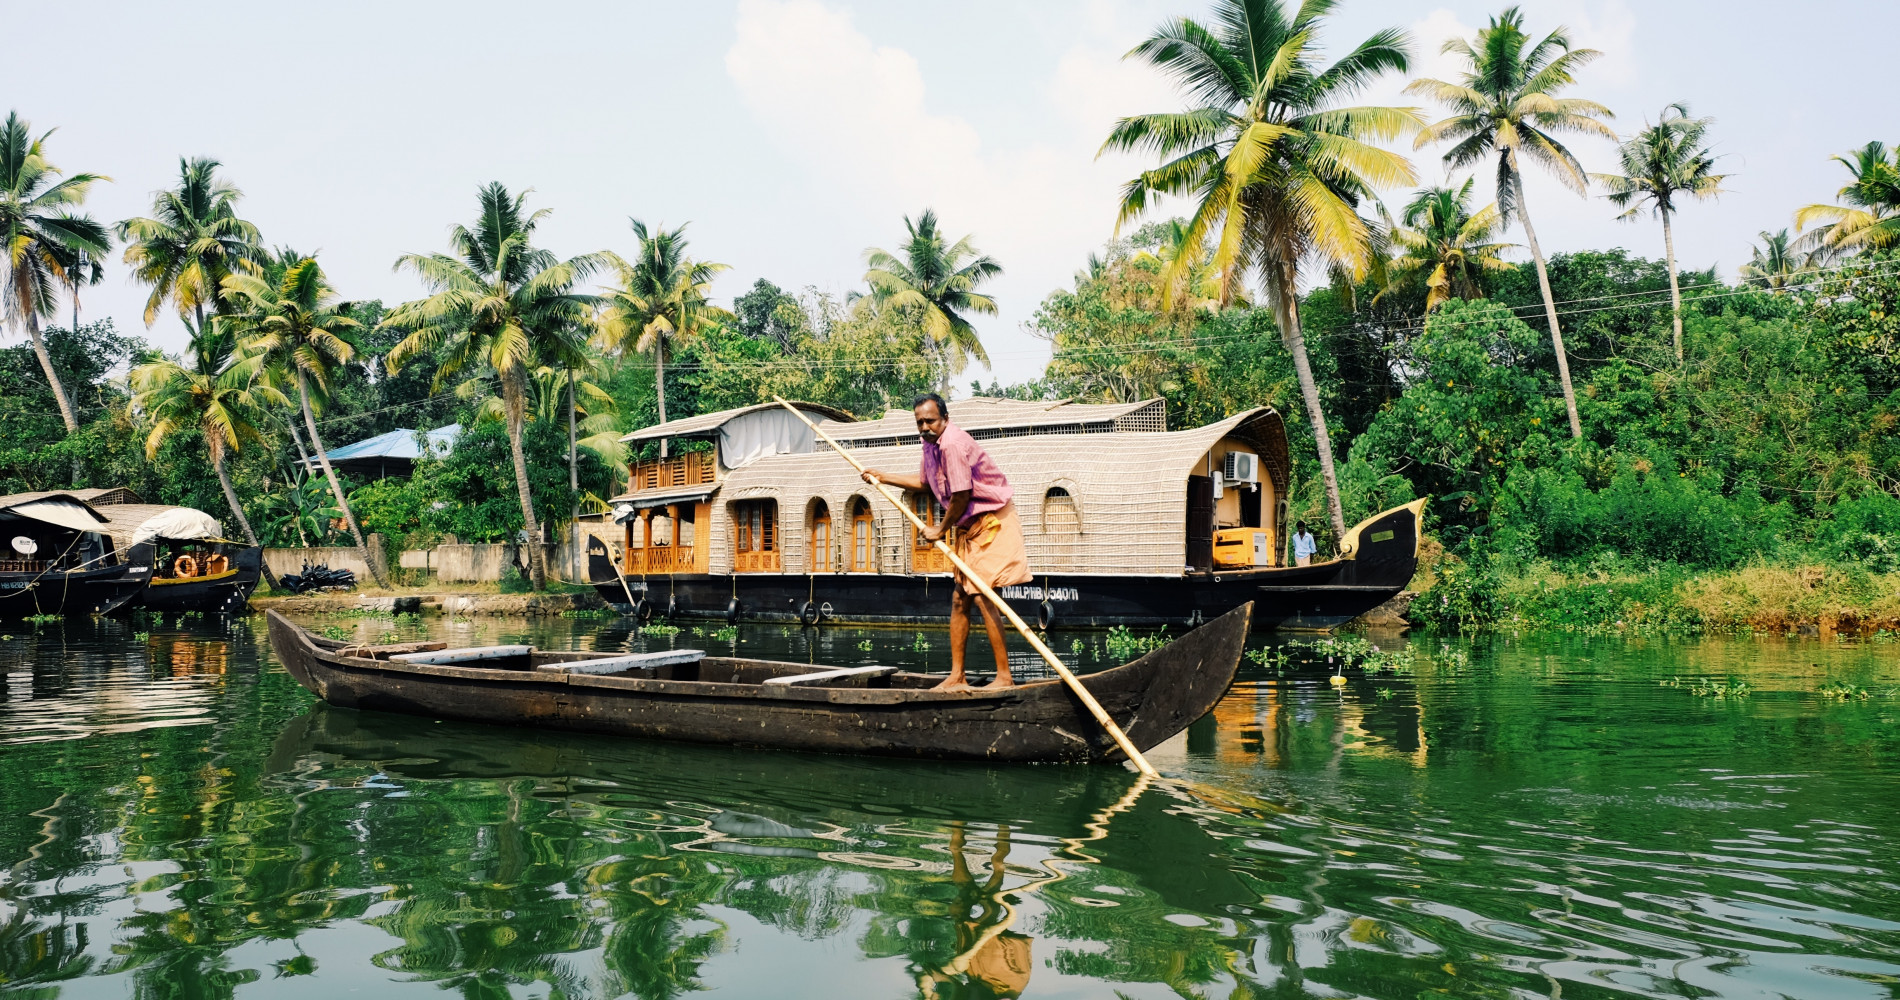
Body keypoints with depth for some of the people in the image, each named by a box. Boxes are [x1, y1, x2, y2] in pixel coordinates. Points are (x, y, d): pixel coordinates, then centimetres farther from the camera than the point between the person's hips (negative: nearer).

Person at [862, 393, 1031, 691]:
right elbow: (924, 482, 26)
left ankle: (1004, 676, -12)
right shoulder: (931, 442, 9)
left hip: (991, 521, -10)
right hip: (969, 526, 10)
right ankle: (957, 677, 15)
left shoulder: (952, 443, -22)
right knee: (959, 599, 9)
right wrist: (883, 477, 28)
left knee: (981, 594, -16)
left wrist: (941, 529, -8)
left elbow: (961, 496, -22)